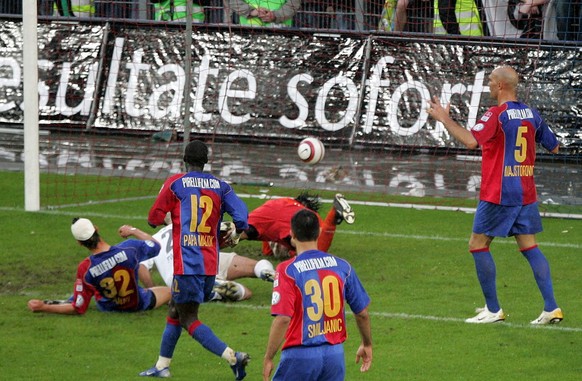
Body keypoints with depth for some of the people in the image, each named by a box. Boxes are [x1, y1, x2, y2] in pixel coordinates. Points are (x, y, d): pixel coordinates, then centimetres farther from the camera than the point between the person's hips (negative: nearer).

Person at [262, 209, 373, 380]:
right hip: (335, 354, 4)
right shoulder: (342, 266, 3)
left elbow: (282, 319, -18)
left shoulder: (287, 271, -11)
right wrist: (367, 345, 27)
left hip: (301, 356, -4)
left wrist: (268, 358, -10)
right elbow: (362, 313, 10)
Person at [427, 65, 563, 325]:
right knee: (529, 247, 9)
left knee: (478, 245, 4)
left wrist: (444, 118, -19)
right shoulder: (531, 113, 8)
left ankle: (493, 310, 2)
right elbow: (554, 147, 18)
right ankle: (551, 308, 0)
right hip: (526, 193, 7)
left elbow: (471, 141, -28)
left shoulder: (497, 115, -13)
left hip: (498, 194, -7)